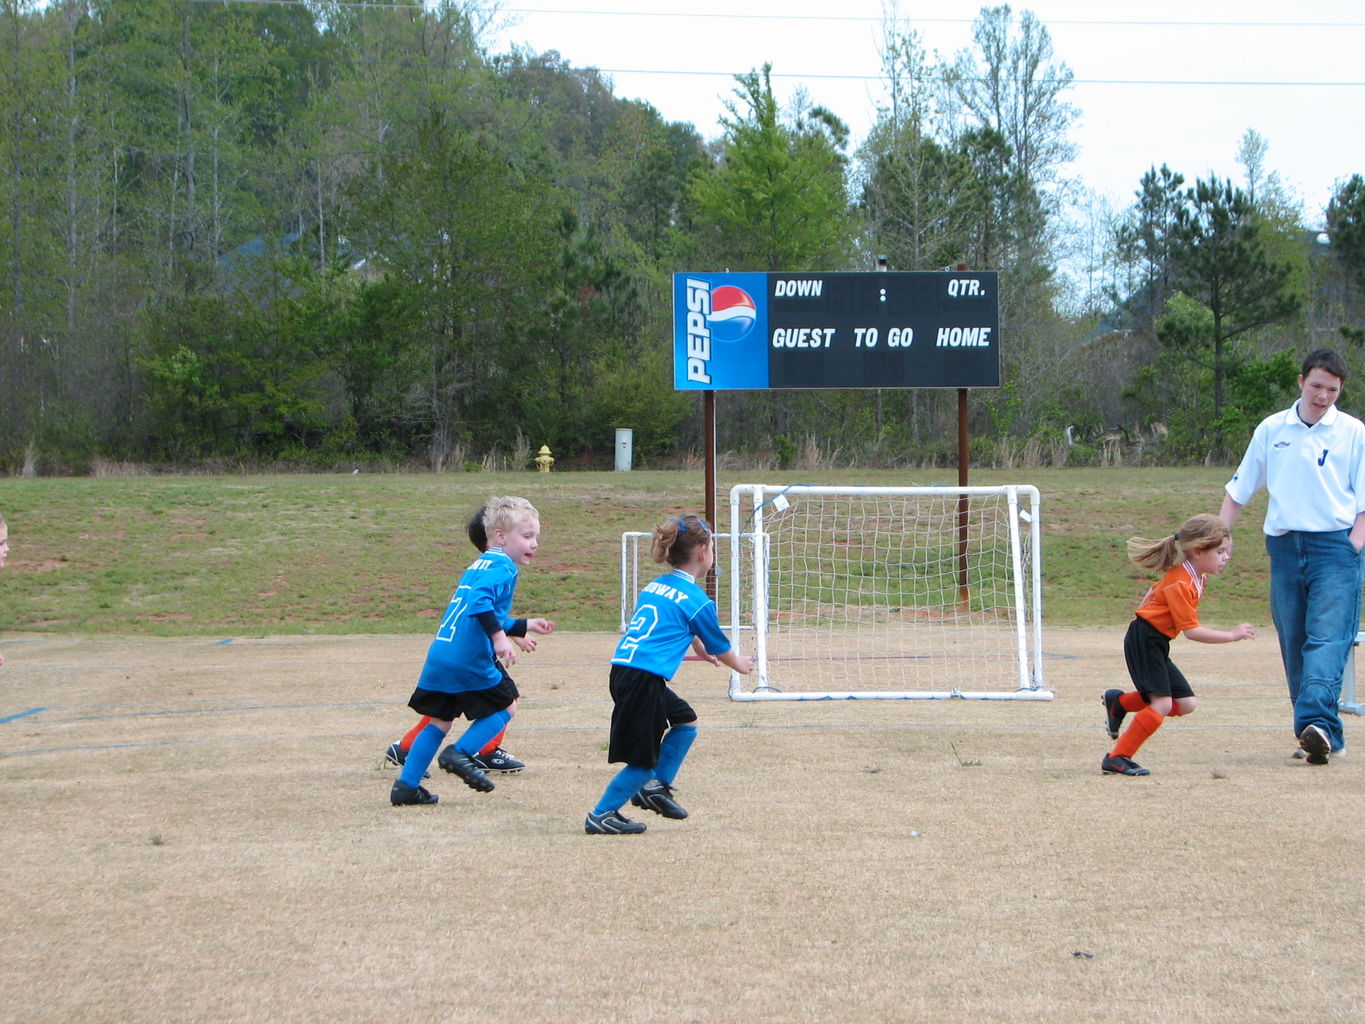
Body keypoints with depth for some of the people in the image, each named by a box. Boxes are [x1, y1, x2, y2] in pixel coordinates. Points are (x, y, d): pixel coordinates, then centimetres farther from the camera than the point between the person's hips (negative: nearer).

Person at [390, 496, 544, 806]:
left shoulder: (481, 563, 23)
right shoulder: (502, 566, -8)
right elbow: (480, 601, -26)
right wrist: (498, 636, -34)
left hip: (438, 654, 9)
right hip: (470, 660, -9)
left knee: (439, 719, 15)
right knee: (506, 705, 10)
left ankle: (406, 785, 13)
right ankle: (462, 753, -2)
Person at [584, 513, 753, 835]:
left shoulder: (653, 587, 19)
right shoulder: (696, 600, -4)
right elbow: (720, 649, 10)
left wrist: (702, 650, 57)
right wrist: (740, 664, 33)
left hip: (622, 670, 9)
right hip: (643, 679, -9)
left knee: (685, 720, 23)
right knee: (644, 758, 0)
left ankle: (655, 788, 24)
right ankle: (602, 815, 3)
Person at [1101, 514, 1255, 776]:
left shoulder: (1196, 577, 9)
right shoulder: (1181, 583, -22)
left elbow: (1156, 591, 25)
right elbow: (1191, 630, -25)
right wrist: (1232, 636, -22)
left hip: (1157, 644, 10)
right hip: (1144, 639, -10)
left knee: (1186, 704, 6)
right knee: (1162, 703, -19)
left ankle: (1120, 702, 18)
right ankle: (1117, 759, -13)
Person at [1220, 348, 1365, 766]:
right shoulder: (1272, 430, 10)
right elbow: (1238, 489, 18)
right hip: (1284, 546, 4)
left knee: (1327, 638, -17)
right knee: (1293, 645, 4)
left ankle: (1317, 723, -32)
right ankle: (1326, 736, 11)